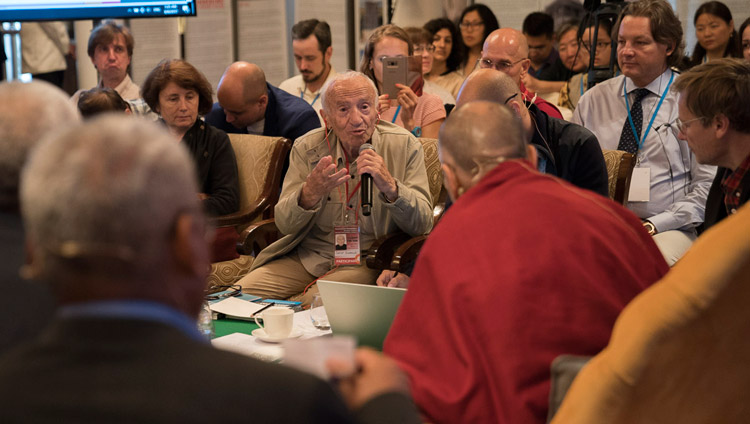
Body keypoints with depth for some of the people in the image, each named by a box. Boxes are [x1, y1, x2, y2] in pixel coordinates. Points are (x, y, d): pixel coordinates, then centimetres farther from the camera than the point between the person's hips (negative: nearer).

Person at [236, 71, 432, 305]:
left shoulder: (404, 146, -5)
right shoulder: (307, 148, 0)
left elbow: (422, 224, -10)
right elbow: (284, 225, -3)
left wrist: (389, 186, -29)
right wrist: (310, 193, -25)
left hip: (364, 262, -3)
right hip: (307, 255, 3)